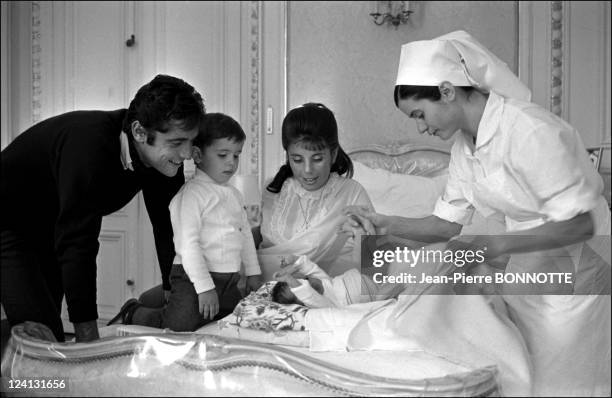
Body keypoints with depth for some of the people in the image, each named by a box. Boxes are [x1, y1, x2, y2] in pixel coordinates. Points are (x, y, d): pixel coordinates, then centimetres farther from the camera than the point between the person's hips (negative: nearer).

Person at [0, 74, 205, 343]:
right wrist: (88, 336, -38)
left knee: (51, 326, 12)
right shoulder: (89, 146, -39)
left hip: (51, 233, 8)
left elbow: (168, 227, -5)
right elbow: (77, 244, -39)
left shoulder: (165, 159, -16)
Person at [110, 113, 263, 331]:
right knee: (179, 325, -20)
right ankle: (132, 314, 10)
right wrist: (204, 287, -22)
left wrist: (253, 273, 20)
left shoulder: (234, 194, 14)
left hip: (228, 281, 8)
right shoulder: (192, 193, -13)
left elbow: (246, 236, 23)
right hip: (193, 277, -8)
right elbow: (188, 244, -19)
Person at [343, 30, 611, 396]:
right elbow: (448, 223, 5)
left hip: (578, 267, -7)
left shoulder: (532, 130, -24)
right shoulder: (464, 144, 1)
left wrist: (493, 245, -30)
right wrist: (386, 225, -9)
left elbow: (579, 223, -23)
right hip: (527, 269, 7)